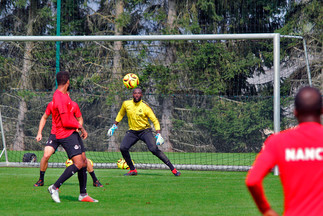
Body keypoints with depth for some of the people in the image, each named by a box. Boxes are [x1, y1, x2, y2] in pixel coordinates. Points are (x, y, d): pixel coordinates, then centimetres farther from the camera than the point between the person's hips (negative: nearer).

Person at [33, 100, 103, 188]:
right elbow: (44, 118, 10)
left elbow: (80, 120, 6)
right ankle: (41, 180, 1)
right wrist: (39, 133, 4)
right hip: (55, 134, 0)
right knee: (46, 155, -19)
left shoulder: (74, 105, -8)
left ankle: (95, 180, 10)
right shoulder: (51, 105, -6)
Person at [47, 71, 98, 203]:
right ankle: (54, 188, -11)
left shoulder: (64, 96, 15)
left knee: (84, 162, 9)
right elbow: (66, 122, -21)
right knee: (78, 163, -18)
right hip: (66, 135, -10)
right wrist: (79, 126, -6)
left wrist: (81, 128, 16)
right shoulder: (60, 98, -19)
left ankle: (83, 194, 14)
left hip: (73, 133, 10)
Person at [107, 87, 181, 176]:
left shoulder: (145, 106, -13)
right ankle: (132, 170, 2)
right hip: (132, 132, 4)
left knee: (154, 149, -23)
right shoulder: (126, 104, -1)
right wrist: (114, 126, 19)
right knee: (123, 148, -17)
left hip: (145, 131, -4)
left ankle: (173, 169, -18)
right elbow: (121, 114, 20)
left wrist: (158, 134, -21)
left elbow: (155, 120, -10)